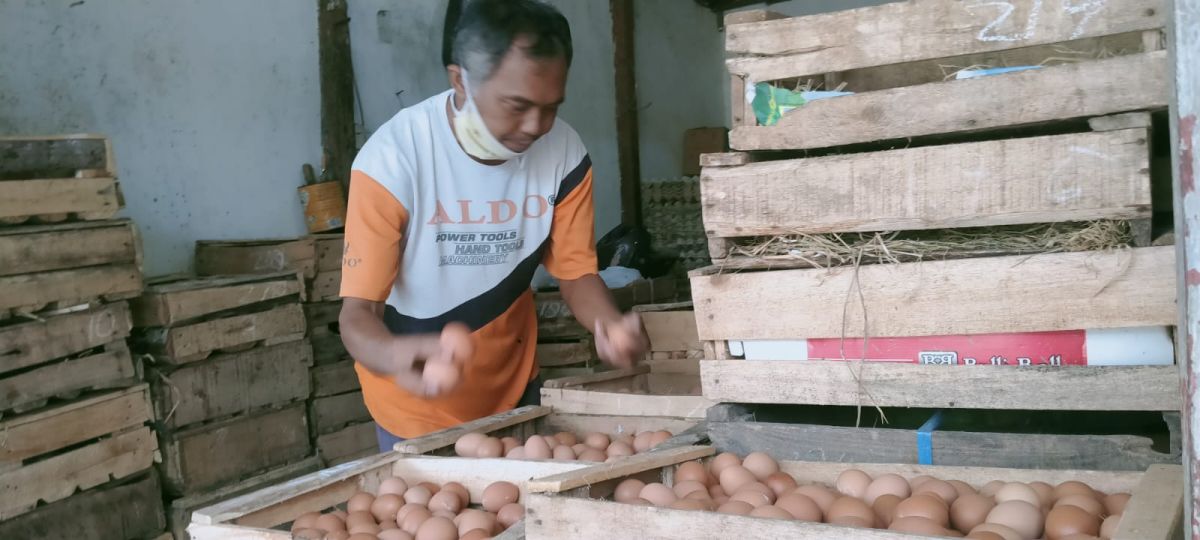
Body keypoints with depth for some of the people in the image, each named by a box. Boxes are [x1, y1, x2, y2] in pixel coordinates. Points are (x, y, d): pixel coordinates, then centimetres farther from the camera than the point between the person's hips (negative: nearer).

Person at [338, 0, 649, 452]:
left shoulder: (565, 153, -16)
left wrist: (611, 325, -28)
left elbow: (576, 271, -5)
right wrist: (398, 357, -49)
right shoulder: (392, 159, -27)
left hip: (514, 389, 4)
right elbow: (357, 314, -26)